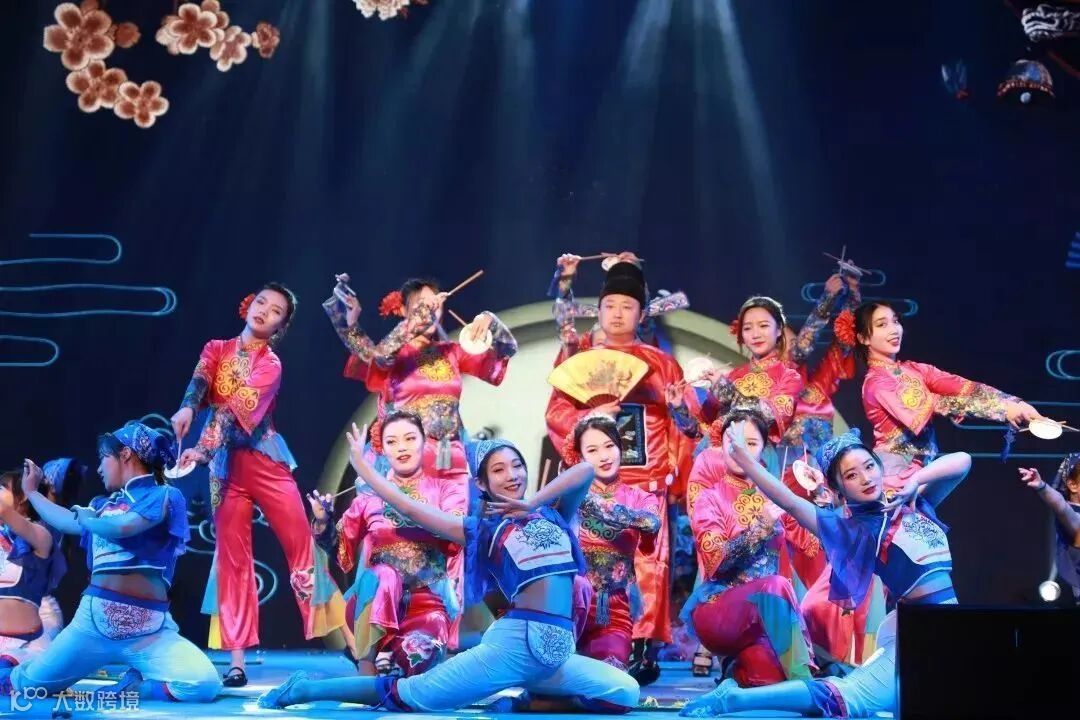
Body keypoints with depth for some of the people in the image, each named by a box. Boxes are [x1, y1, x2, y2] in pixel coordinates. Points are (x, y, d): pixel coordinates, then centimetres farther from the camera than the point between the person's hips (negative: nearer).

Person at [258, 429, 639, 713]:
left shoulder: (553, 515, 14)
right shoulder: (482, 529, 7)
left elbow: (586, 470, -2)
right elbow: (410, 507, 5)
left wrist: (534, 503, -1)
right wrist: (362, 464, 11)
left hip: (559, 652, 4)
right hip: (515, 643, -4)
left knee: (626, 693, -1)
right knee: (408, 694, -4)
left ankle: (527, 693, 11)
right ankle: (305, 689, 16)